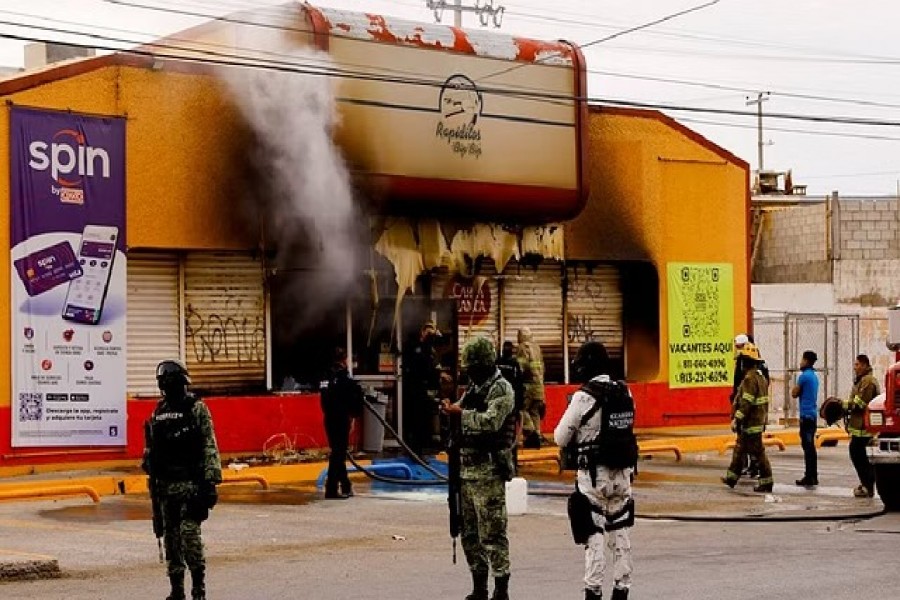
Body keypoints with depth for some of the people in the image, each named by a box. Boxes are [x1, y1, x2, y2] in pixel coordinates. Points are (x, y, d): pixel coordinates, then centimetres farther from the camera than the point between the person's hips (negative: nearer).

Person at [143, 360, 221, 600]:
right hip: (166, 484, 6)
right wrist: (151, 472, 15)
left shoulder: (197, 409, -4)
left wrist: (211, 481, -14)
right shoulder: (158, 412, 13)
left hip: (191, 483, -6)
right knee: (171, 535, 8)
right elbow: (151, 448, 20)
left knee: (189, 532, -13)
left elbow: (210, 447, -8)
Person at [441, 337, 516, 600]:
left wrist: (461, 413, -17)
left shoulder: (501, 389, -9)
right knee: (470, 533, 12)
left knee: (492, 533, -7)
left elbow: (491, 421, -22)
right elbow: (465, 421, 22)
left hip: (488, 471, -9)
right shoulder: (473, 387, 17)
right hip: (467, 468, 9)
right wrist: (451, 410, 3)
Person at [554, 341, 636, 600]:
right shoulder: (625, 392, 3)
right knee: (620, 531, 13)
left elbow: (560, 438, -9)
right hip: (623, 471, 6)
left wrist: (578, 435, 11)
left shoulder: (584, 396, -14)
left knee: (594, 534, 0)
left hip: (594, 474, -5)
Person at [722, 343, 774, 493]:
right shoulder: (760, 377, 14)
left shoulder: (750, 379, -18)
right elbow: (764, 401, 19)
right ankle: (731, 478, 22)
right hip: (758, 421, 10)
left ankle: (766, 482, -2)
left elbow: (746, 403, -23)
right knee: (739, 449, 16)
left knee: (758, 452, -5)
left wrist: (737, 419, -21)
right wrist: (764, 419, 24)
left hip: (751, 423, -10)